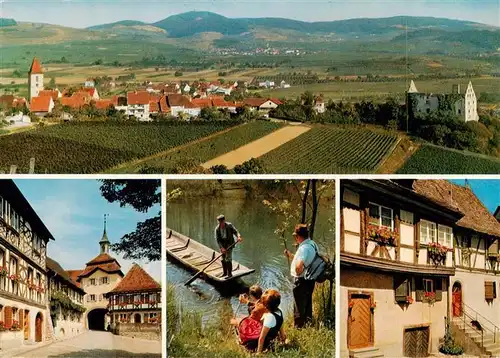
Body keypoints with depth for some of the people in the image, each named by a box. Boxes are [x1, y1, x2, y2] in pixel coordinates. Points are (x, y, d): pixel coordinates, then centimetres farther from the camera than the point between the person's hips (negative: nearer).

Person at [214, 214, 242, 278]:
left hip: (229, 243, -4)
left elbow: (235, 231, -16)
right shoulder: (217, 228, -9)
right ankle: (224, 273, 28)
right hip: (222, 244, 4)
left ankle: (229, 274, -3)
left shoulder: (229, 225, -12)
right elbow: (218, 239, -11)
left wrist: (238, 236, -38)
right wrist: (222, 248, -20)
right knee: (223, 259, 12)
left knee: (228, 259, -10)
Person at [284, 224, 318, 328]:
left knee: (299, 307, 6)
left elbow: (299, 266, -39)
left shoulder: (304, 248, -25)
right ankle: (308, 323, 38)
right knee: (307, 305, 24)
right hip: (310, 280, 9)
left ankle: (298, 327, 16)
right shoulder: (312, 244, 5)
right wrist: (290, 255, 15)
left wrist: (298, 273, -19)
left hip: (302, 281, -9)